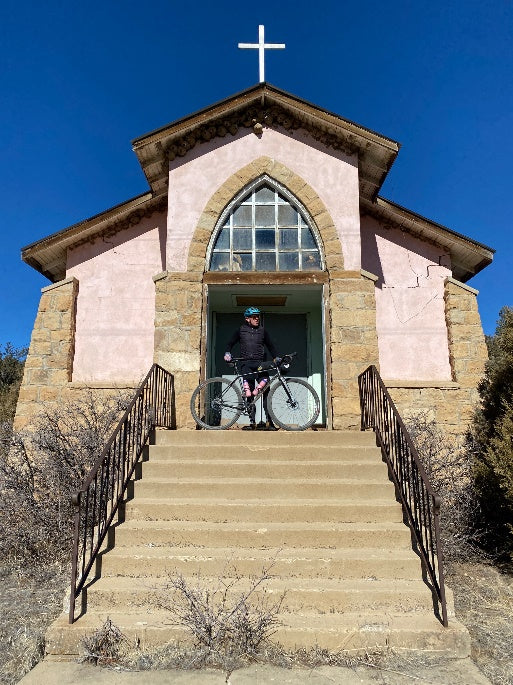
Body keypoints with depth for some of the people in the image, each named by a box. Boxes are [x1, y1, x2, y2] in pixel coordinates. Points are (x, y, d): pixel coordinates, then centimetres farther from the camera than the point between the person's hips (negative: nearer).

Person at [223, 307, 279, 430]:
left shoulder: (262, 330, 13)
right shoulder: (241, 330, 10)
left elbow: (270, 345, 19)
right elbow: (230, 343, 16)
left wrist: (276, 358, 7)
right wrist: (227, 353, -2)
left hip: (260, 363, 1)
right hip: (246, 363, -1)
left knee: (266, 391, -11)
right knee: (249, 393, -2)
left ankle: (269, 421, -9)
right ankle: (252, 422, 3)